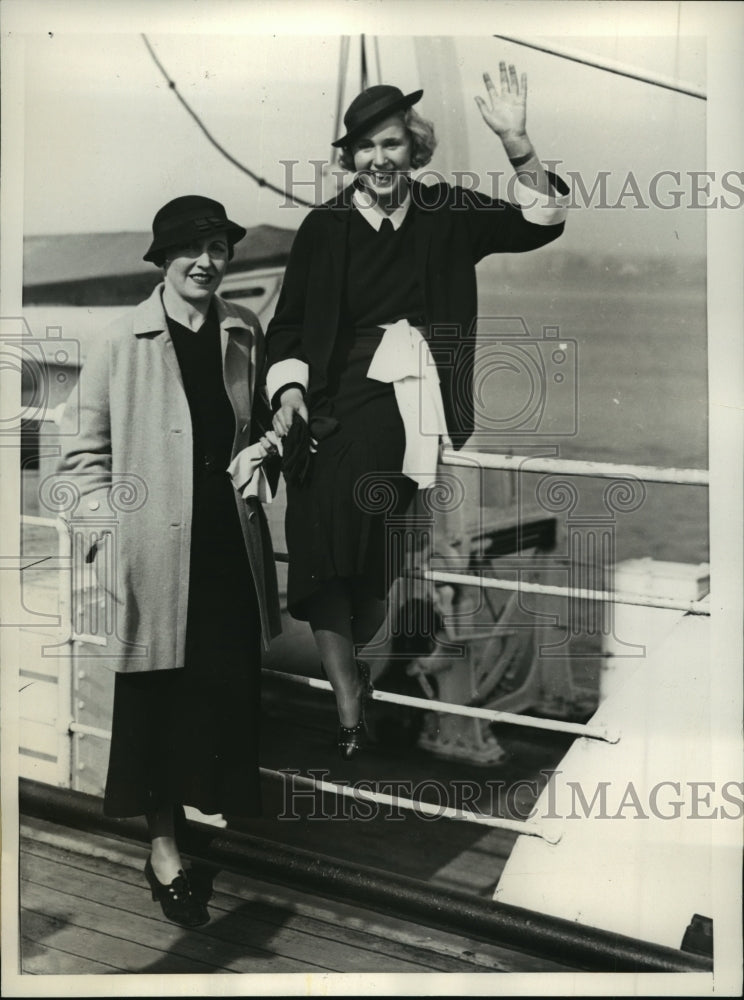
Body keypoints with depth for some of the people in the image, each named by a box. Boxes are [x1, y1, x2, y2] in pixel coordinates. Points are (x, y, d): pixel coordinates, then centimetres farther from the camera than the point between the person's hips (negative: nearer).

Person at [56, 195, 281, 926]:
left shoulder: (245, 333, 5)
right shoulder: (121, 343, -7)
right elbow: (82, 449, -3)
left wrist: (262, 447, -1)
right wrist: (104, 537, -9)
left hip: (231, 544, 4)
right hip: (155, 553, -3)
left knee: (231, 692, 10)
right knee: (158, 698, 7)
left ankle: (221, 811, 31)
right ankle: (164, 848, 22)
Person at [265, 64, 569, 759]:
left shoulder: (448, 214, 11)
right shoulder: (324, 226, 10)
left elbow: (540, 225, 2)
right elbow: (287, 323, 11)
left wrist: (516, 143, -12)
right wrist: (288, 390, -6)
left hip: (417, 395, 0)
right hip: (335, 394, 0)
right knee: (326, 520, -21)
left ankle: (346, 665, 2)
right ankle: (347, 698, -14)